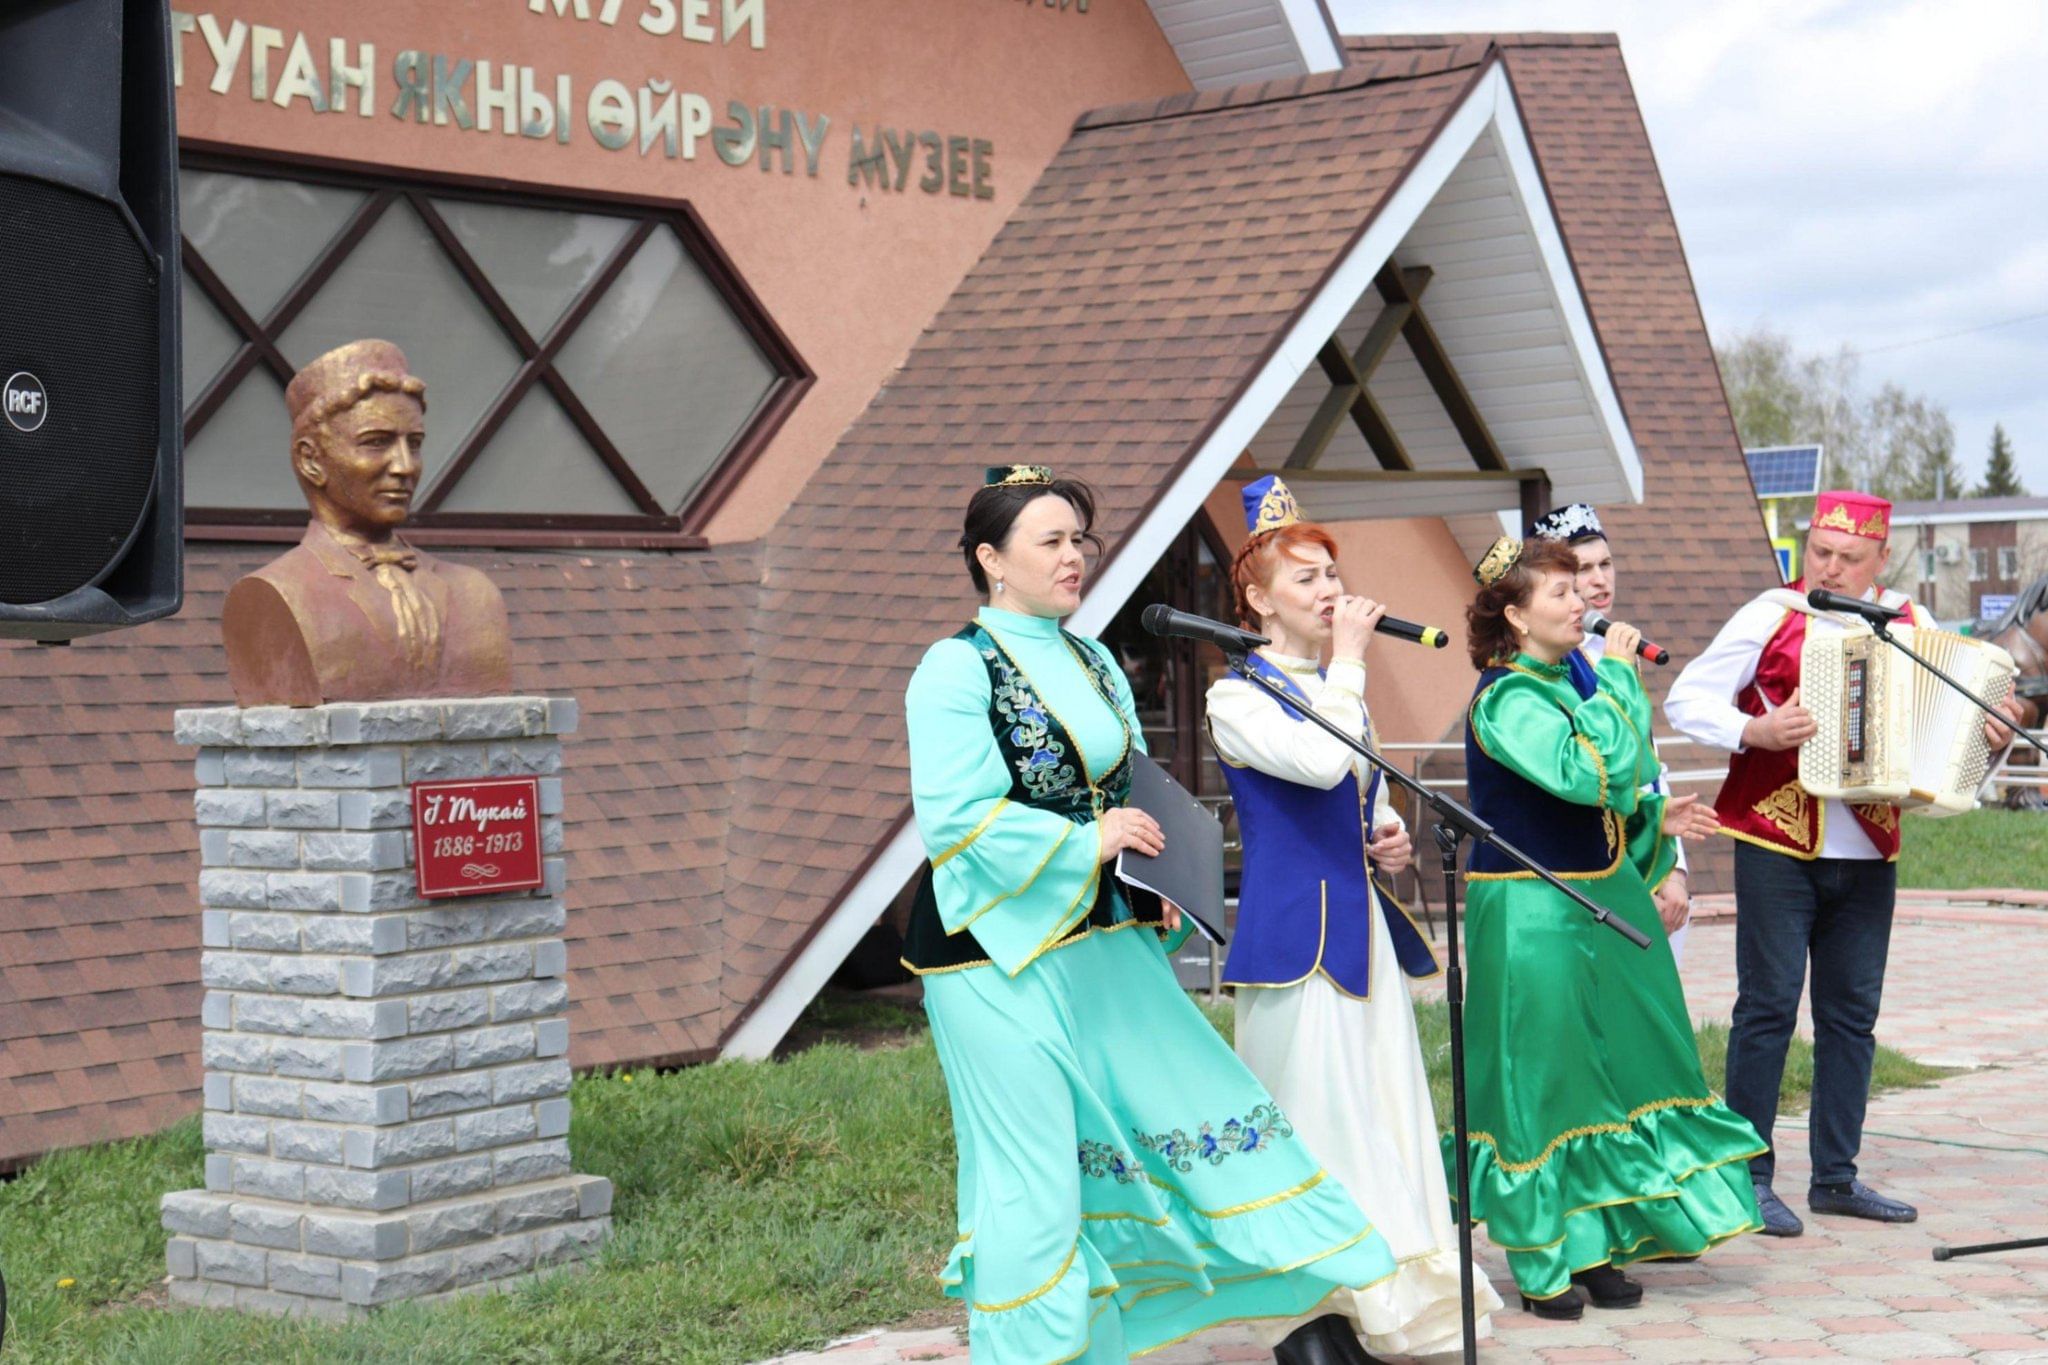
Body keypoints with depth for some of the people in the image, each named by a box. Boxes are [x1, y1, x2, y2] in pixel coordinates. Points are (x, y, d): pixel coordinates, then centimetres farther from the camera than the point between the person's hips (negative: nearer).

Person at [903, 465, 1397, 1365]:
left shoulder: (1091, 664, 13)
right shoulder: (958, 669, -11)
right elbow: (955, 817, -20)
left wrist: (1156, 886, 3)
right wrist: (1087, 843, -18)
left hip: (1103, 939, 7)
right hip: (999, 953, -7)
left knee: (1194, 1100, 7)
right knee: (1029, 1175, -3)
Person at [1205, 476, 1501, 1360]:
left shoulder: (1338, 688, 16)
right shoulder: (1238, 697, -8)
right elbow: (1319, 762, -26)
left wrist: (1392, 838, 4)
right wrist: (1349, 659, -16)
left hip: (1365, 924, 8)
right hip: (1296, 931, -8)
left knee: (1384, 1114, 9)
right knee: (1314, 1121, -7)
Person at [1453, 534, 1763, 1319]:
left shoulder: (1568, 681, 10)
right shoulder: (1507, 699, -16)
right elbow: (1589, 772, -29)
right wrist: (1617, 675, -20)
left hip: (1597, 898, 9)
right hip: (1531, 914, -9)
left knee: (1609, 1070, 11)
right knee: (1541, 1076, -1)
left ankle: (1593, 1247, 21)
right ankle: (1543, 1267, 9)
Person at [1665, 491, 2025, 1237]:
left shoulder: (1910, 626, 7)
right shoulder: (1769, 619, -3)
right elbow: (1685, 700, -3)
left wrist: (1993, 734, -5)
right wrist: (1756, 731, -19)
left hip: (1869, 853, 4)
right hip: (1778, 845, -4)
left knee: (1852, 1011, 9)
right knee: (1769, 1005, -3)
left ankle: (1836, 1175, 19)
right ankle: (1750, 1176, 5)